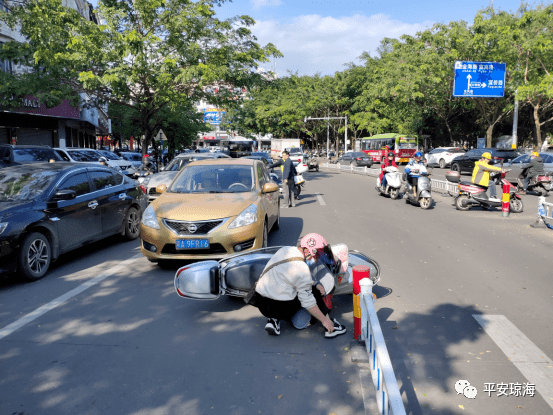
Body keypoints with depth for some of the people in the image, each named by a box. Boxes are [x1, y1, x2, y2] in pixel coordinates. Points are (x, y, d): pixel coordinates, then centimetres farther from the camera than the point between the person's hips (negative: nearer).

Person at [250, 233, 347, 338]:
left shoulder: (285, 250, 4)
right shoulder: (302, 269, -20)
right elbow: (308, 301, -14)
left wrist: (315, 284, 12)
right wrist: (324, 320, -4)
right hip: (279, 308, -7)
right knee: (314, 292, 7)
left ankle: (274, 319, 15)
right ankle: (330, 327, 11)